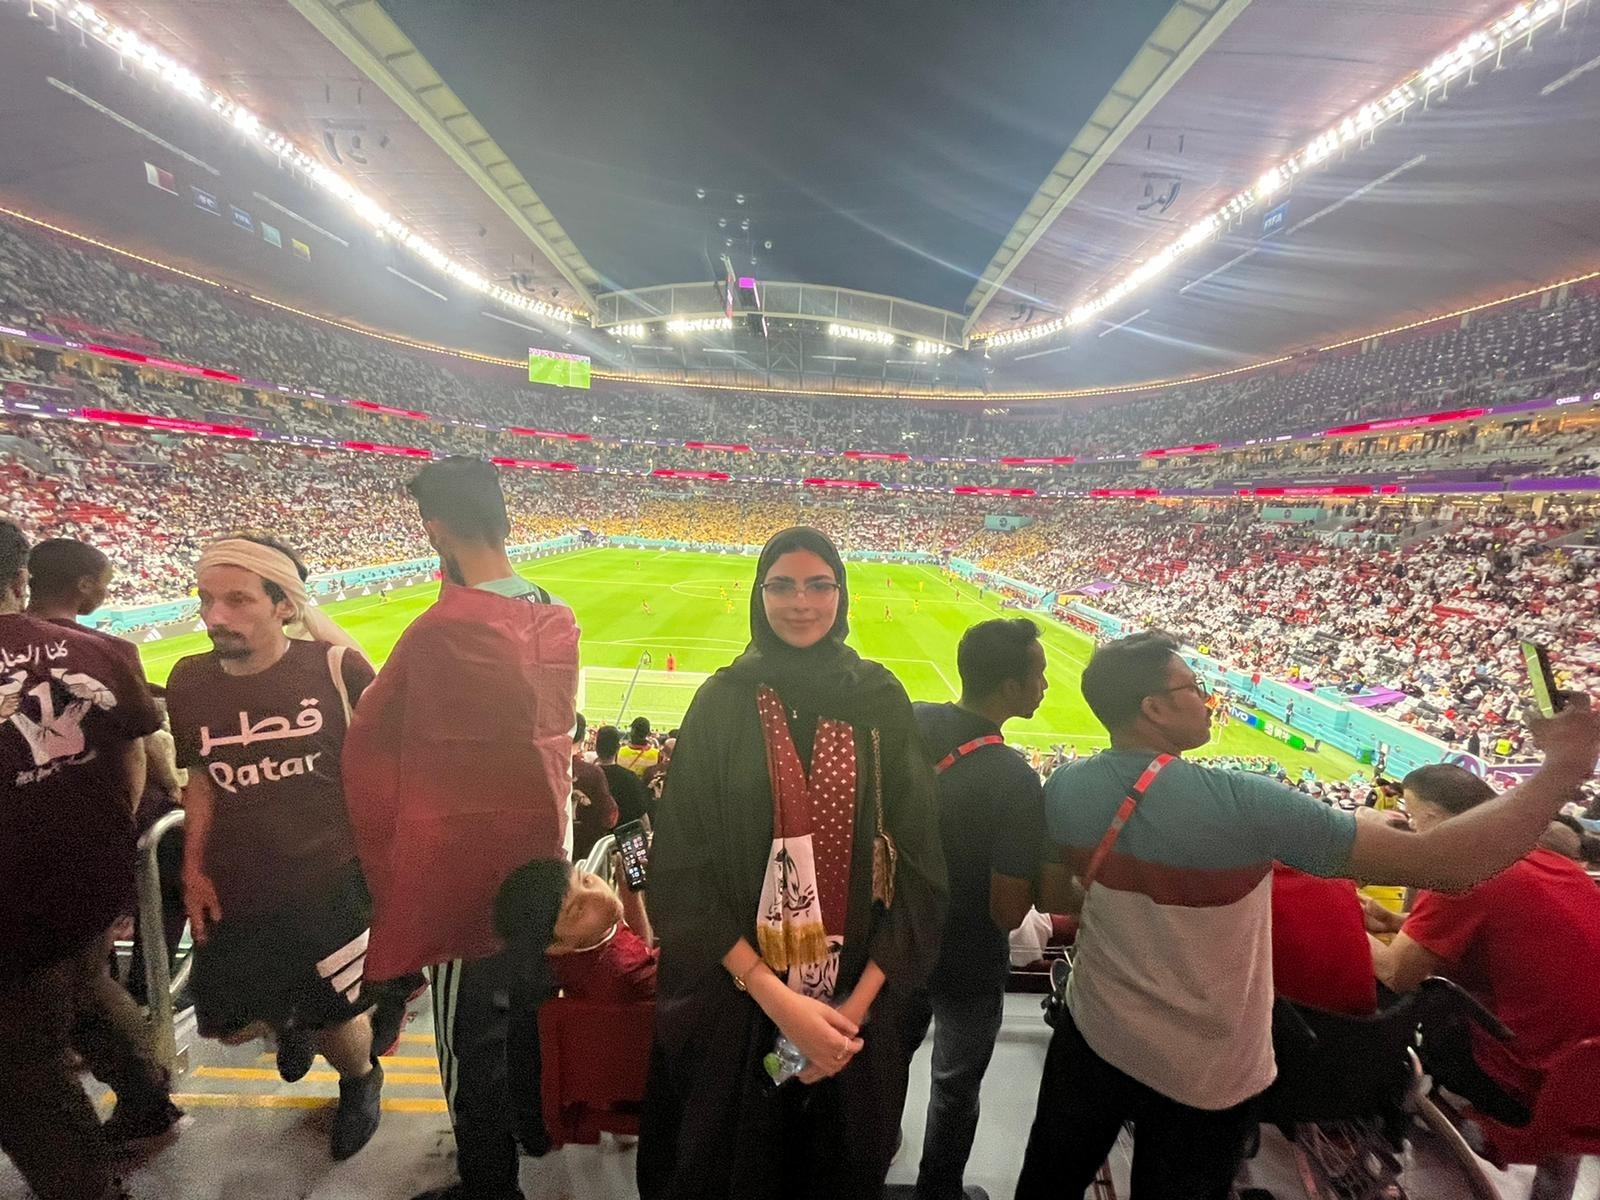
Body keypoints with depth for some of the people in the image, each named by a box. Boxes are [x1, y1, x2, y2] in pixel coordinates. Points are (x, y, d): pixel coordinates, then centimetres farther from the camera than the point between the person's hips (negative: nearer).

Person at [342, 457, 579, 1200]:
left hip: (464, 862, -6)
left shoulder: (438, 632, -23)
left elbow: (367, 750, -11)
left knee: (473, 1033, 15)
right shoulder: (559, 623, -5)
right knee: (535, 1000, 26)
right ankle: (537, 1126, 50)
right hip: (543, 847, 7)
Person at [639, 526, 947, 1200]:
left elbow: (919, 863, -5)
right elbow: (681, 864, -10)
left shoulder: (881, 701, -6)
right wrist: (776, 996, -16)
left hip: (857, 1000, 1)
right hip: (732, 996, -1)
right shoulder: (724, 700, -9)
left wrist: (856, 1003, -12)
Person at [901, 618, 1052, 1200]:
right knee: (955, 1090, 23)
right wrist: (1030, 853, -7)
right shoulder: (1014, 781, -32)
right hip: (967, 966, -6)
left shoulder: (909, 721, -16)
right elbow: (1008, 913, -25)